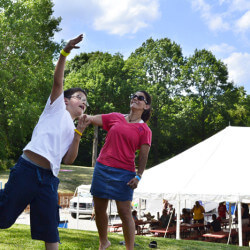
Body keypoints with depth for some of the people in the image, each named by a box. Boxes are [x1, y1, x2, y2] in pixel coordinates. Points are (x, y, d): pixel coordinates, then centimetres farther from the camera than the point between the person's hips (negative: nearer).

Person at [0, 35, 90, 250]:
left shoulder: (72, 129, 24)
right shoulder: (57, 108, 13)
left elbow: (68, 160, 11)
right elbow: (58, 81, -3)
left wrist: (78, 134, 4)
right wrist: (65, 52, -12)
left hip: (48, 179, 6)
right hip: (27, 169, -5)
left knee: (50, 232, 5)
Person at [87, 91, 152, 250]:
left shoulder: (145, 130, 0)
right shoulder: (115, 118, 9)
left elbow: (143, 155, -3)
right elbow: (91, 118, 8)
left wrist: (138, 176, -14)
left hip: (124, 173, -4)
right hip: (102, 168, 4)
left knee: (125, 213, -4)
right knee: (99, 209, 11)